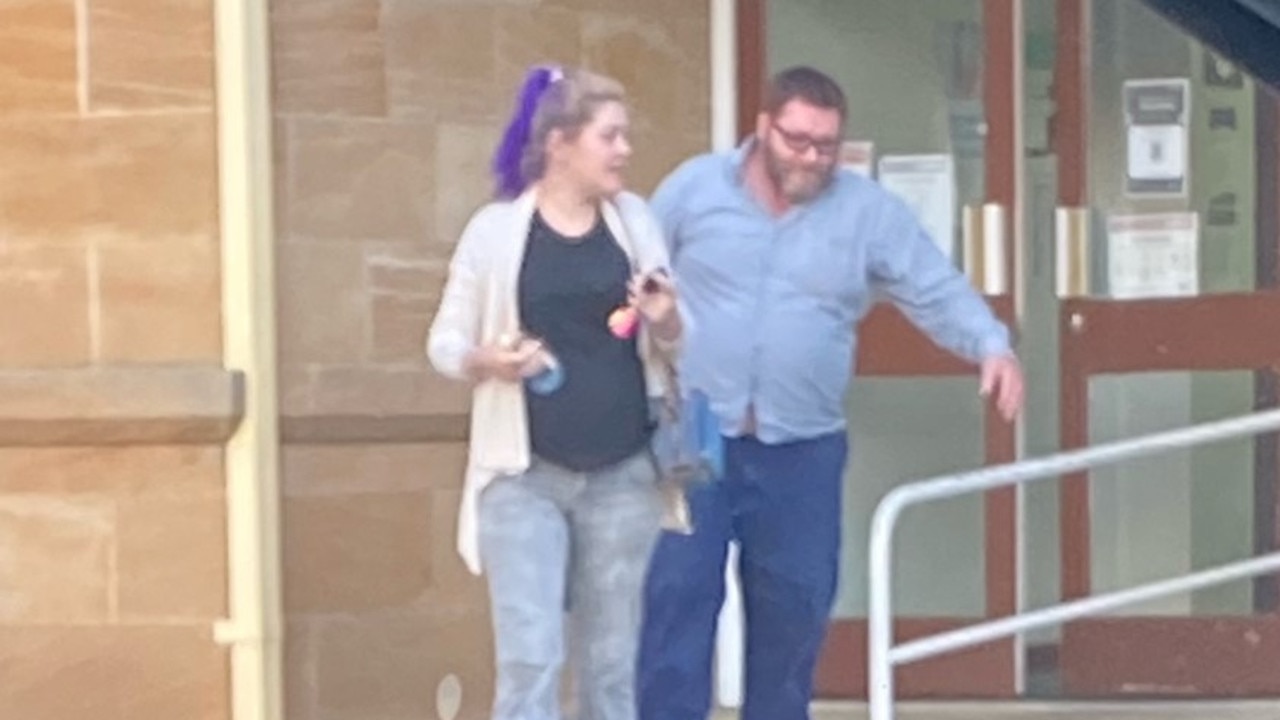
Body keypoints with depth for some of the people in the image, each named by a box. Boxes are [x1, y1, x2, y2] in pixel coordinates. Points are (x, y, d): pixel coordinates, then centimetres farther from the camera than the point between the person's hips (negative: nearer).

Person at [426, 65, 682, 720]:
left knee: (613, 661, 10)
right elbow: (444, 342, 1)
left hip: (623, 476, 3)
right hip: (526, 476, -3)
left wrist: (664, 320, -12)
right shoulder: (496, 229, -5)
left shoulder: (635, 220, 4)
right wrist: (489, 361, -20)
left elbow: (672, 347, 11)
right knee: (529, 659, -8)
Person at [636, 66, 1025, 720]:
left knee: (793, 611, 8)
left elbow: (939, 293, -3)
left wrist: (993, 348, -21)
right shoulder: (693, 187, 1)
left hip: (802, 452, 2)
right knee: (677, 599, -5)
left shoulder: (869, 212, 1)